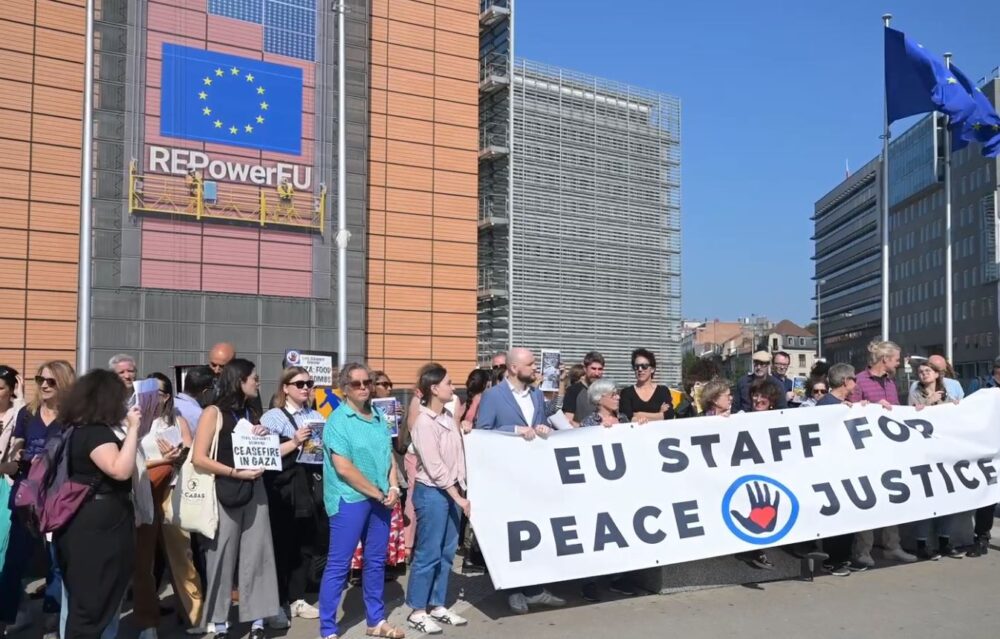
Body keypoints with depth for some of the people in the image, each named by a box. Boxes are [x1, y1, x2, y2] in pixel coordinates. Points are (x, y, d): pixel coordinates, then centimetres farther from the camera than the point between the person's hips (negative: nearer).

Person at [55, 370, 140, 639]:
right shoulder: (96, 432, -18)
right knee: (93, 604, -2)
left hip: (89, 523, 10)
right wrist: (132, 428, -24)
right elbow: (121, 470, -30)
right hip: (100, 526, -10)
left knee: (84, 601, 18)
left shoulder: (78, 429, 13)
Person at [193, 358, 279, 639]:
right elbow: (198, 458, -12)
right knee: (222, 558, 2)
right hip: (224, 493, -5)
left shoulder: (252, 414, 13)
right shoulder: (213, 413, -4)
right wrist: (236, 473, -17)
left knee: (256, 555, 4)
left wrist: (264, 439, 1)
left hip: (254, 491, 5)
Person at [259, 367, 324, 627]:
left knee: (305, 545, 10)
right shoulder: (273, 417, -5)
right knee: (281, 546, 0)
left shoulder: (316, 417, 11)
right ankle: (277, 604, 12)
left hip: (307, 489, 5)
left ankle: (296, 599, 25)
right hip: (281, 491, -5)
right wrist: (295, 442, -19)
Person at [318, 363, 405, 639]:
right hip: (350, 499, -6)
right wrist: (378, 493, -13)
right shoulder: (338, 420, -11)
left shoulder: (379, 417, 9)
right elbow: (343, 468, -17)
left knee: (376, 561, 15)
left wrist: (393, 487, -3)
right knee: (339, 564, -1)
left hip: (381, 499, 7)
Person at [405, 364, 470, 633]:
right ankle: (417, 611, 11)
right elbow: (435, 467, -17)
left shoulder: (448, 416, 9)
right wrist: (458, 497, -15)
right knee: (428, 553, -1)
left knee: (447, 552, 13)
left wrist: (460, 492, 6)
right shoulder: (424, 422, -15)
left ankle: (437, 606, 24)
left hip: (452, 490, 8)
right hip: (432, 492, -8)